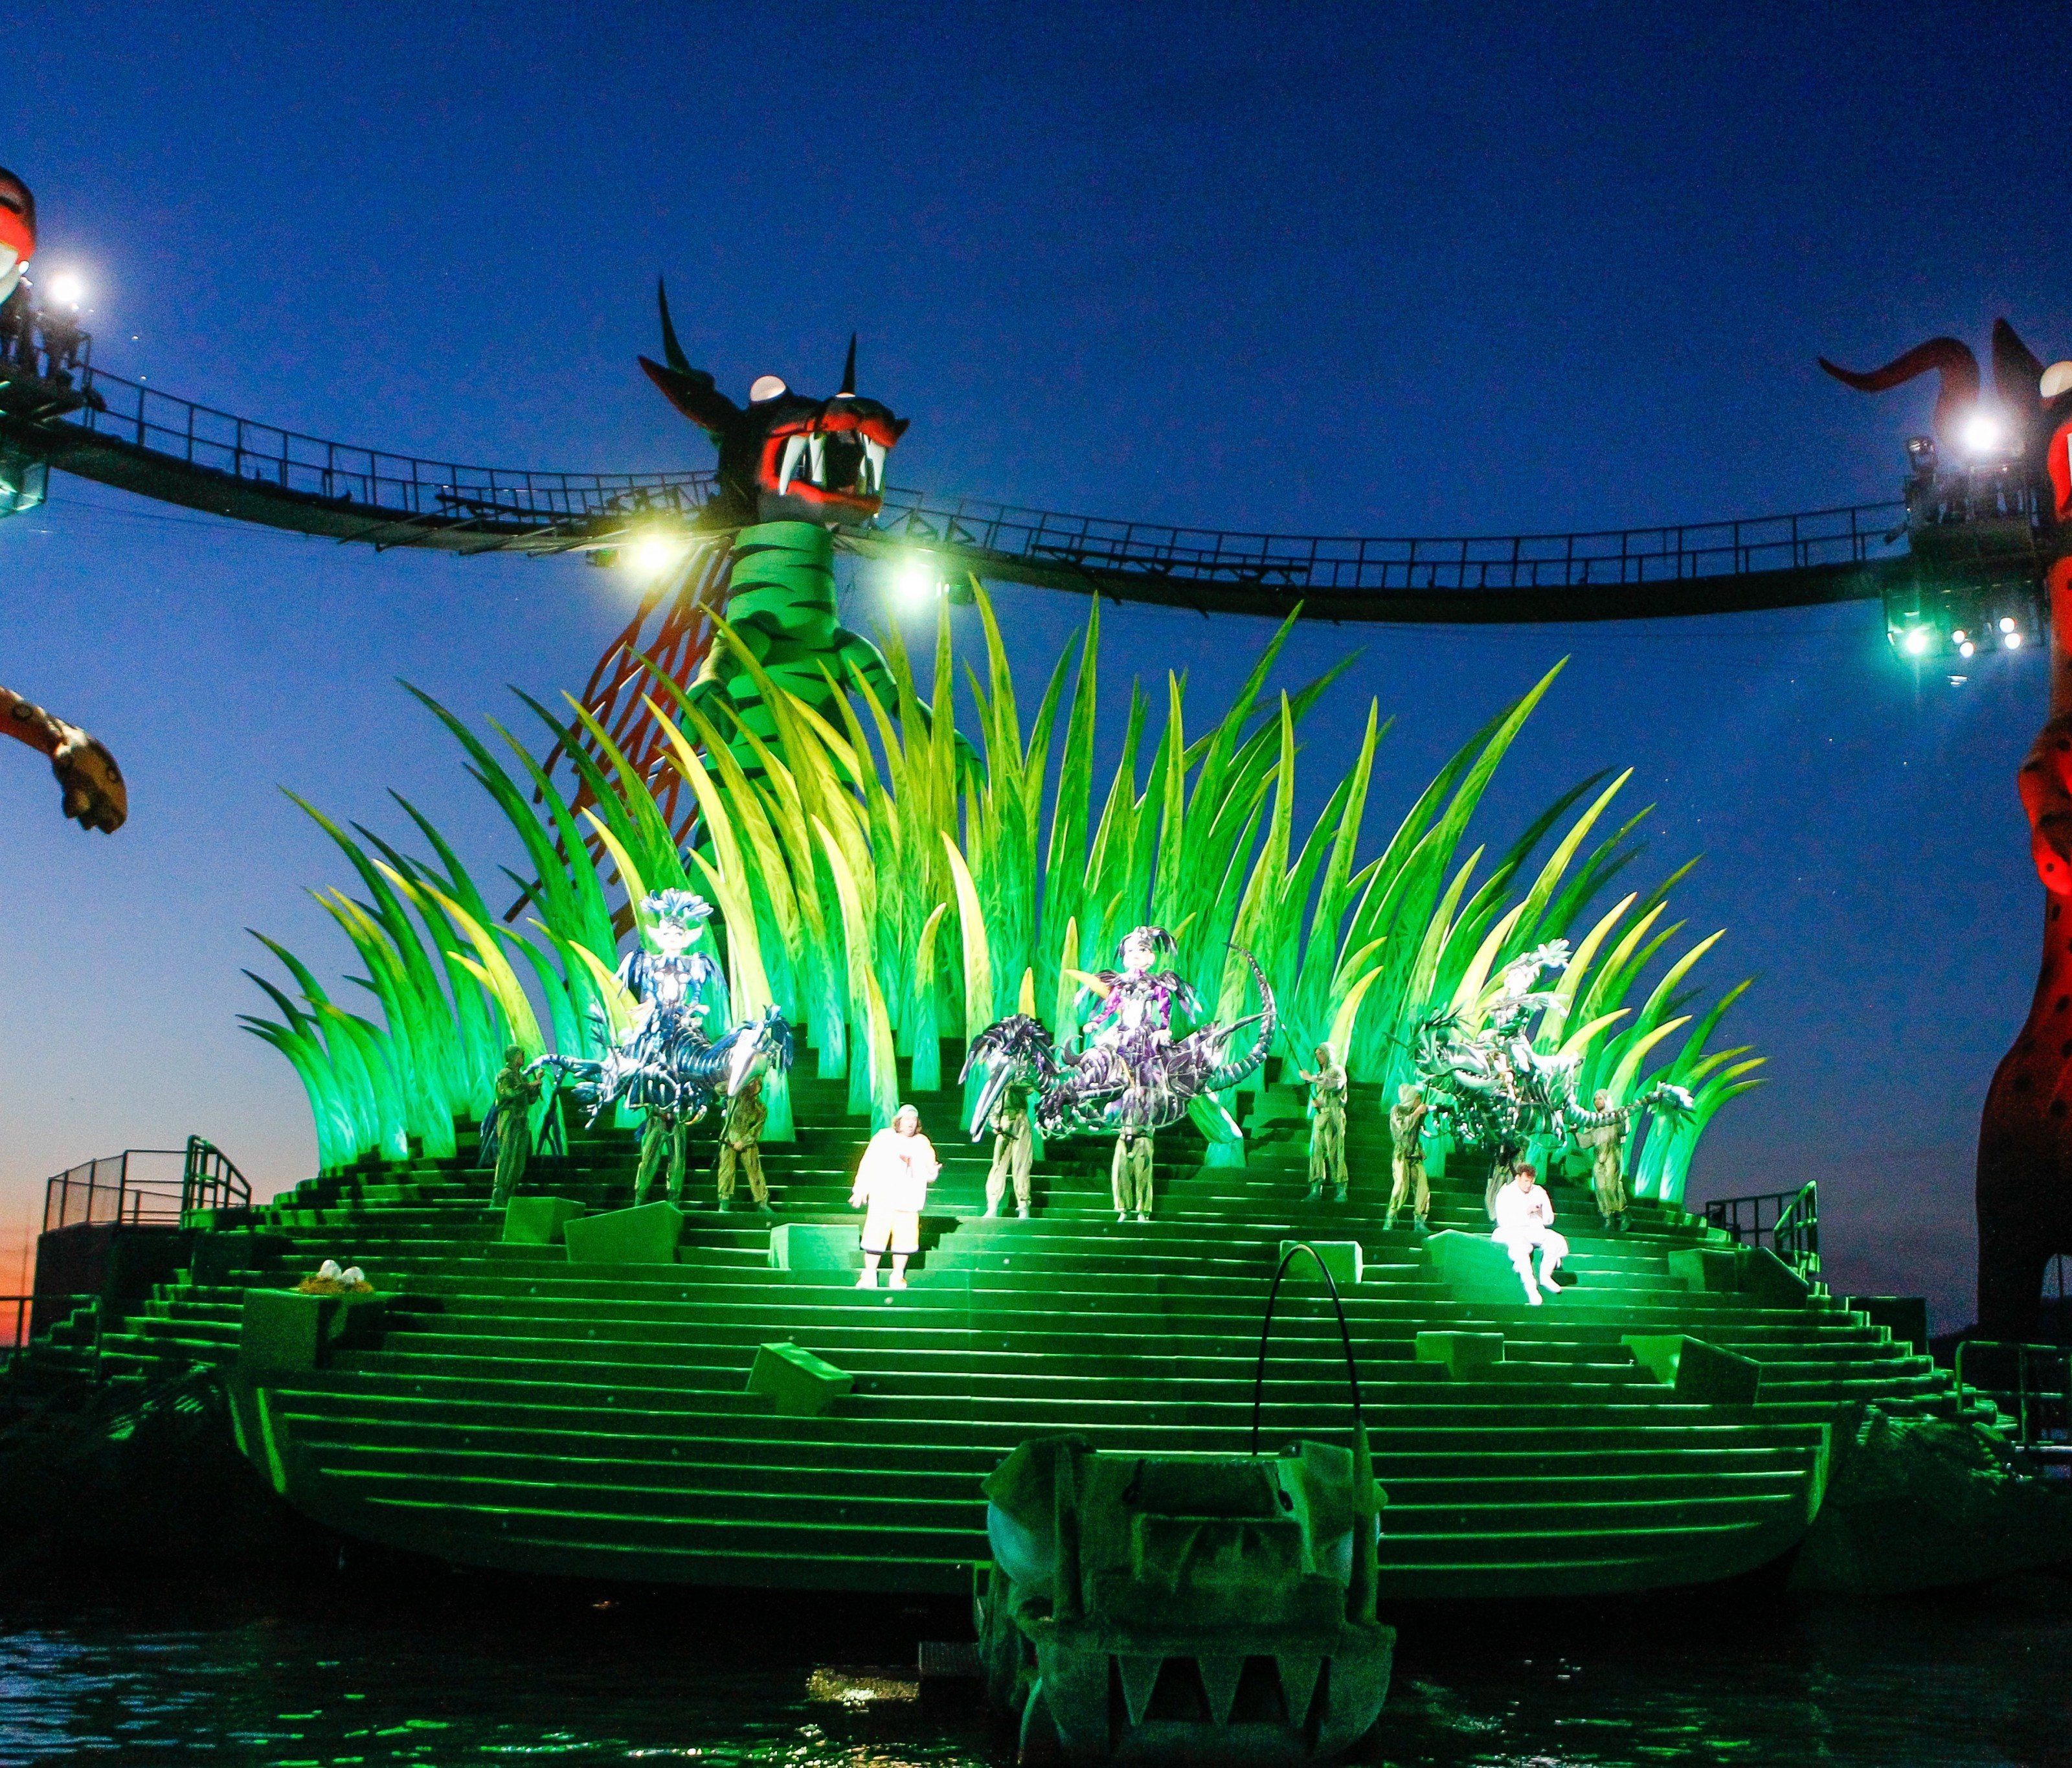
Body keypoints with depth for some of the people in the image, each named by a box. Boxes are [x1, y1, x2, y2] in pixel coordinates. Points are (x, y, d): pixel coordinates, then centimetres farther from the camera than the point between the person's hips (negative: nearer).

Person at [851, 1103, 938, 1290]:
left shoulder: (923, 1143, 12)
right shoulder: (883, 1138, 5)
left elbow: (928, 1172, 14)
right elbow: (868, 1165, 4)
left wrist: (932, 1172, -10)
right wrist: (861, 1190, 0)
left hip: (909, 1202, 2)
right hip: (882, 1199, -2)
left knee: (904, 1238, -2)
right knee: (876, 1235, -4)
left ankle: (898, 1276, 10)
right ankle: (869, 1276, 5)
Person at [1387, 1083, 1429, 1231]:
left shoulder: (1415, 1112, 15)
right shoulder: (1397, 1110, -2)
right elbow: (1403, 1126, -19)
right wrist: (1416, 1113, -17)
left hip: (1416, 1155, 6)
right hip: (1401, 1154, -6)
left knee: (1422, 1186, -5)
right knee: (1401, 1184, -19)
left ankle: (1419, 1221, 1)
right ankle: (1390, 1220, -13)